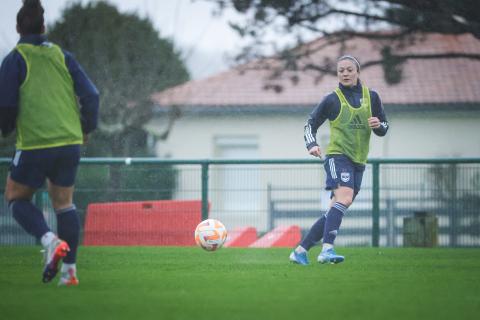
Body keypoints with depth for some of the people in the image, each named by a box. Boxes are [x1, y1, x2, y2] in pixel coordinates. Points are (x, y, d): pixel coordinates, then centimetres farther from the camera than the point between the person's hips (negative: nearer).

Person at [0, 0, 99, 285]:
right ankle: (70, 269, 10)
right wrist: (87, 128, 21)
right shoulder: (62, 56, 8)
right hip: (70, 143, 4)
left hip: (35, 145, -4)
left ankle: (51, 241, -12)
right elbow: (91, 95, 5)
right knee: (64, 203, 16)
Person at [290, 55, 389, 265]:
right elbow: (310, 124, 8)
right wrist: (311, 145, -10)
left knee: (335, 211, 4)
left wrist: (378, 125, -7)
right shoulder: (332, 100, 0)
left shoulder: (371, 97, 10)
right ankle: (327, 250, -38)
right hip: (338, 155, -5)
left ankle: (300, 251, 11)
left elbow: (384, 129, 17)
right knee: (344, 198, -28)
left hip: (358, 162, 5)